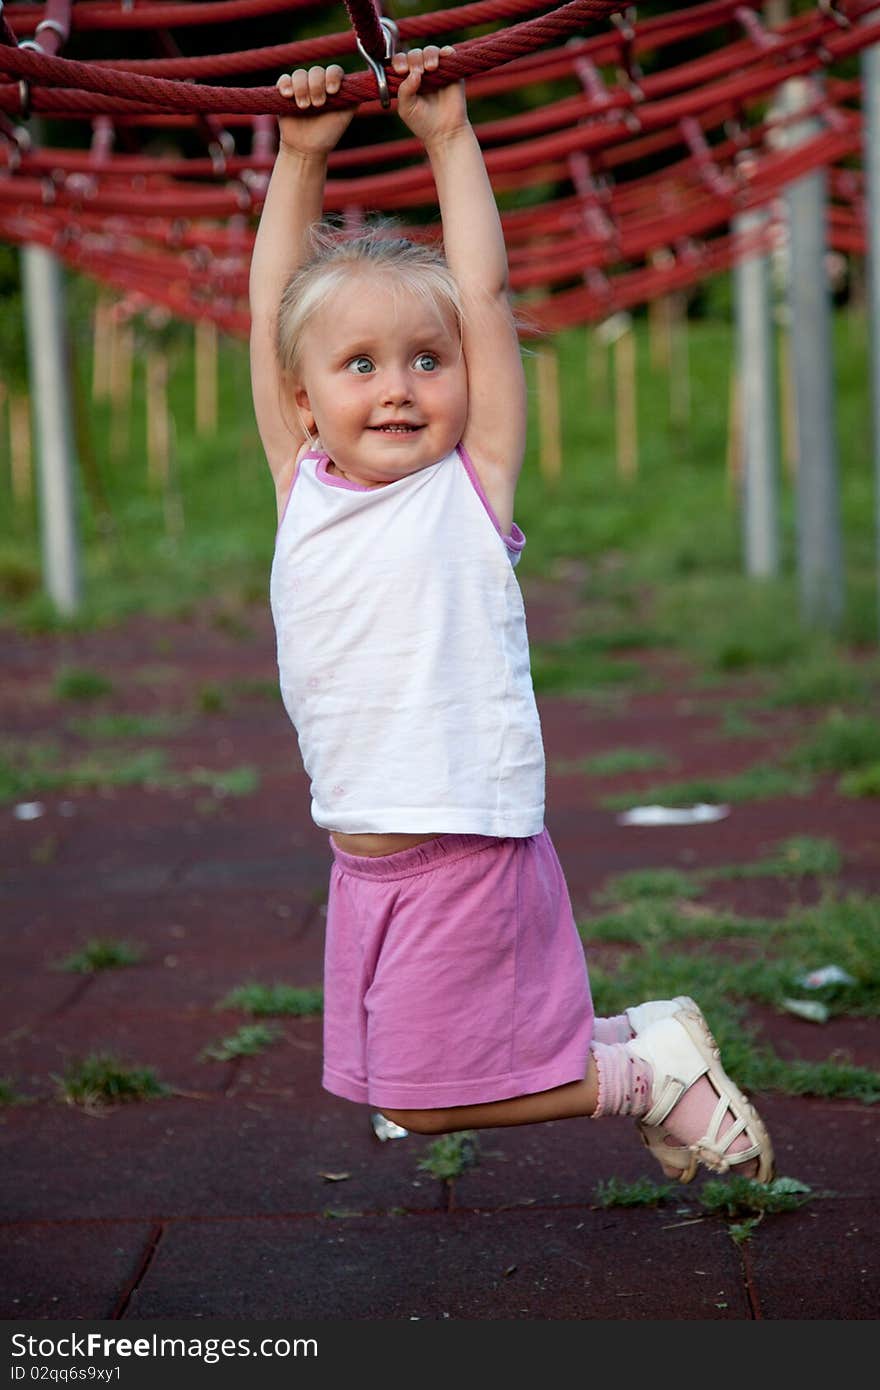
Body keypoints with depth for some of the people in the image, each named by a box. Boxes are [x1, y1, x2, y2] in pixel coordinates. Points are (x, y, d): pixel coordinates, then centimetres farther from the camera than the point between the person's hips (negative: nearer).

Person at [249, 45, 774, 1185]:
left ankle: (652, 1067, 17)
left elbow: (486, 294, -5)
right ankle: (635, 1043, 29)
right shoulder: (303, 491, 5)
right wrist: (300, 158, 9)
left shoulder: (471, 488, -6)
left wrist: (449, 138, 0)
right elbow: (270, 312, 8)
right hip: (363, 856, 6)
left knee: (428, 1096, -1)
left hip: (468, 848, -6)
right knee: (394, 1079, 13)